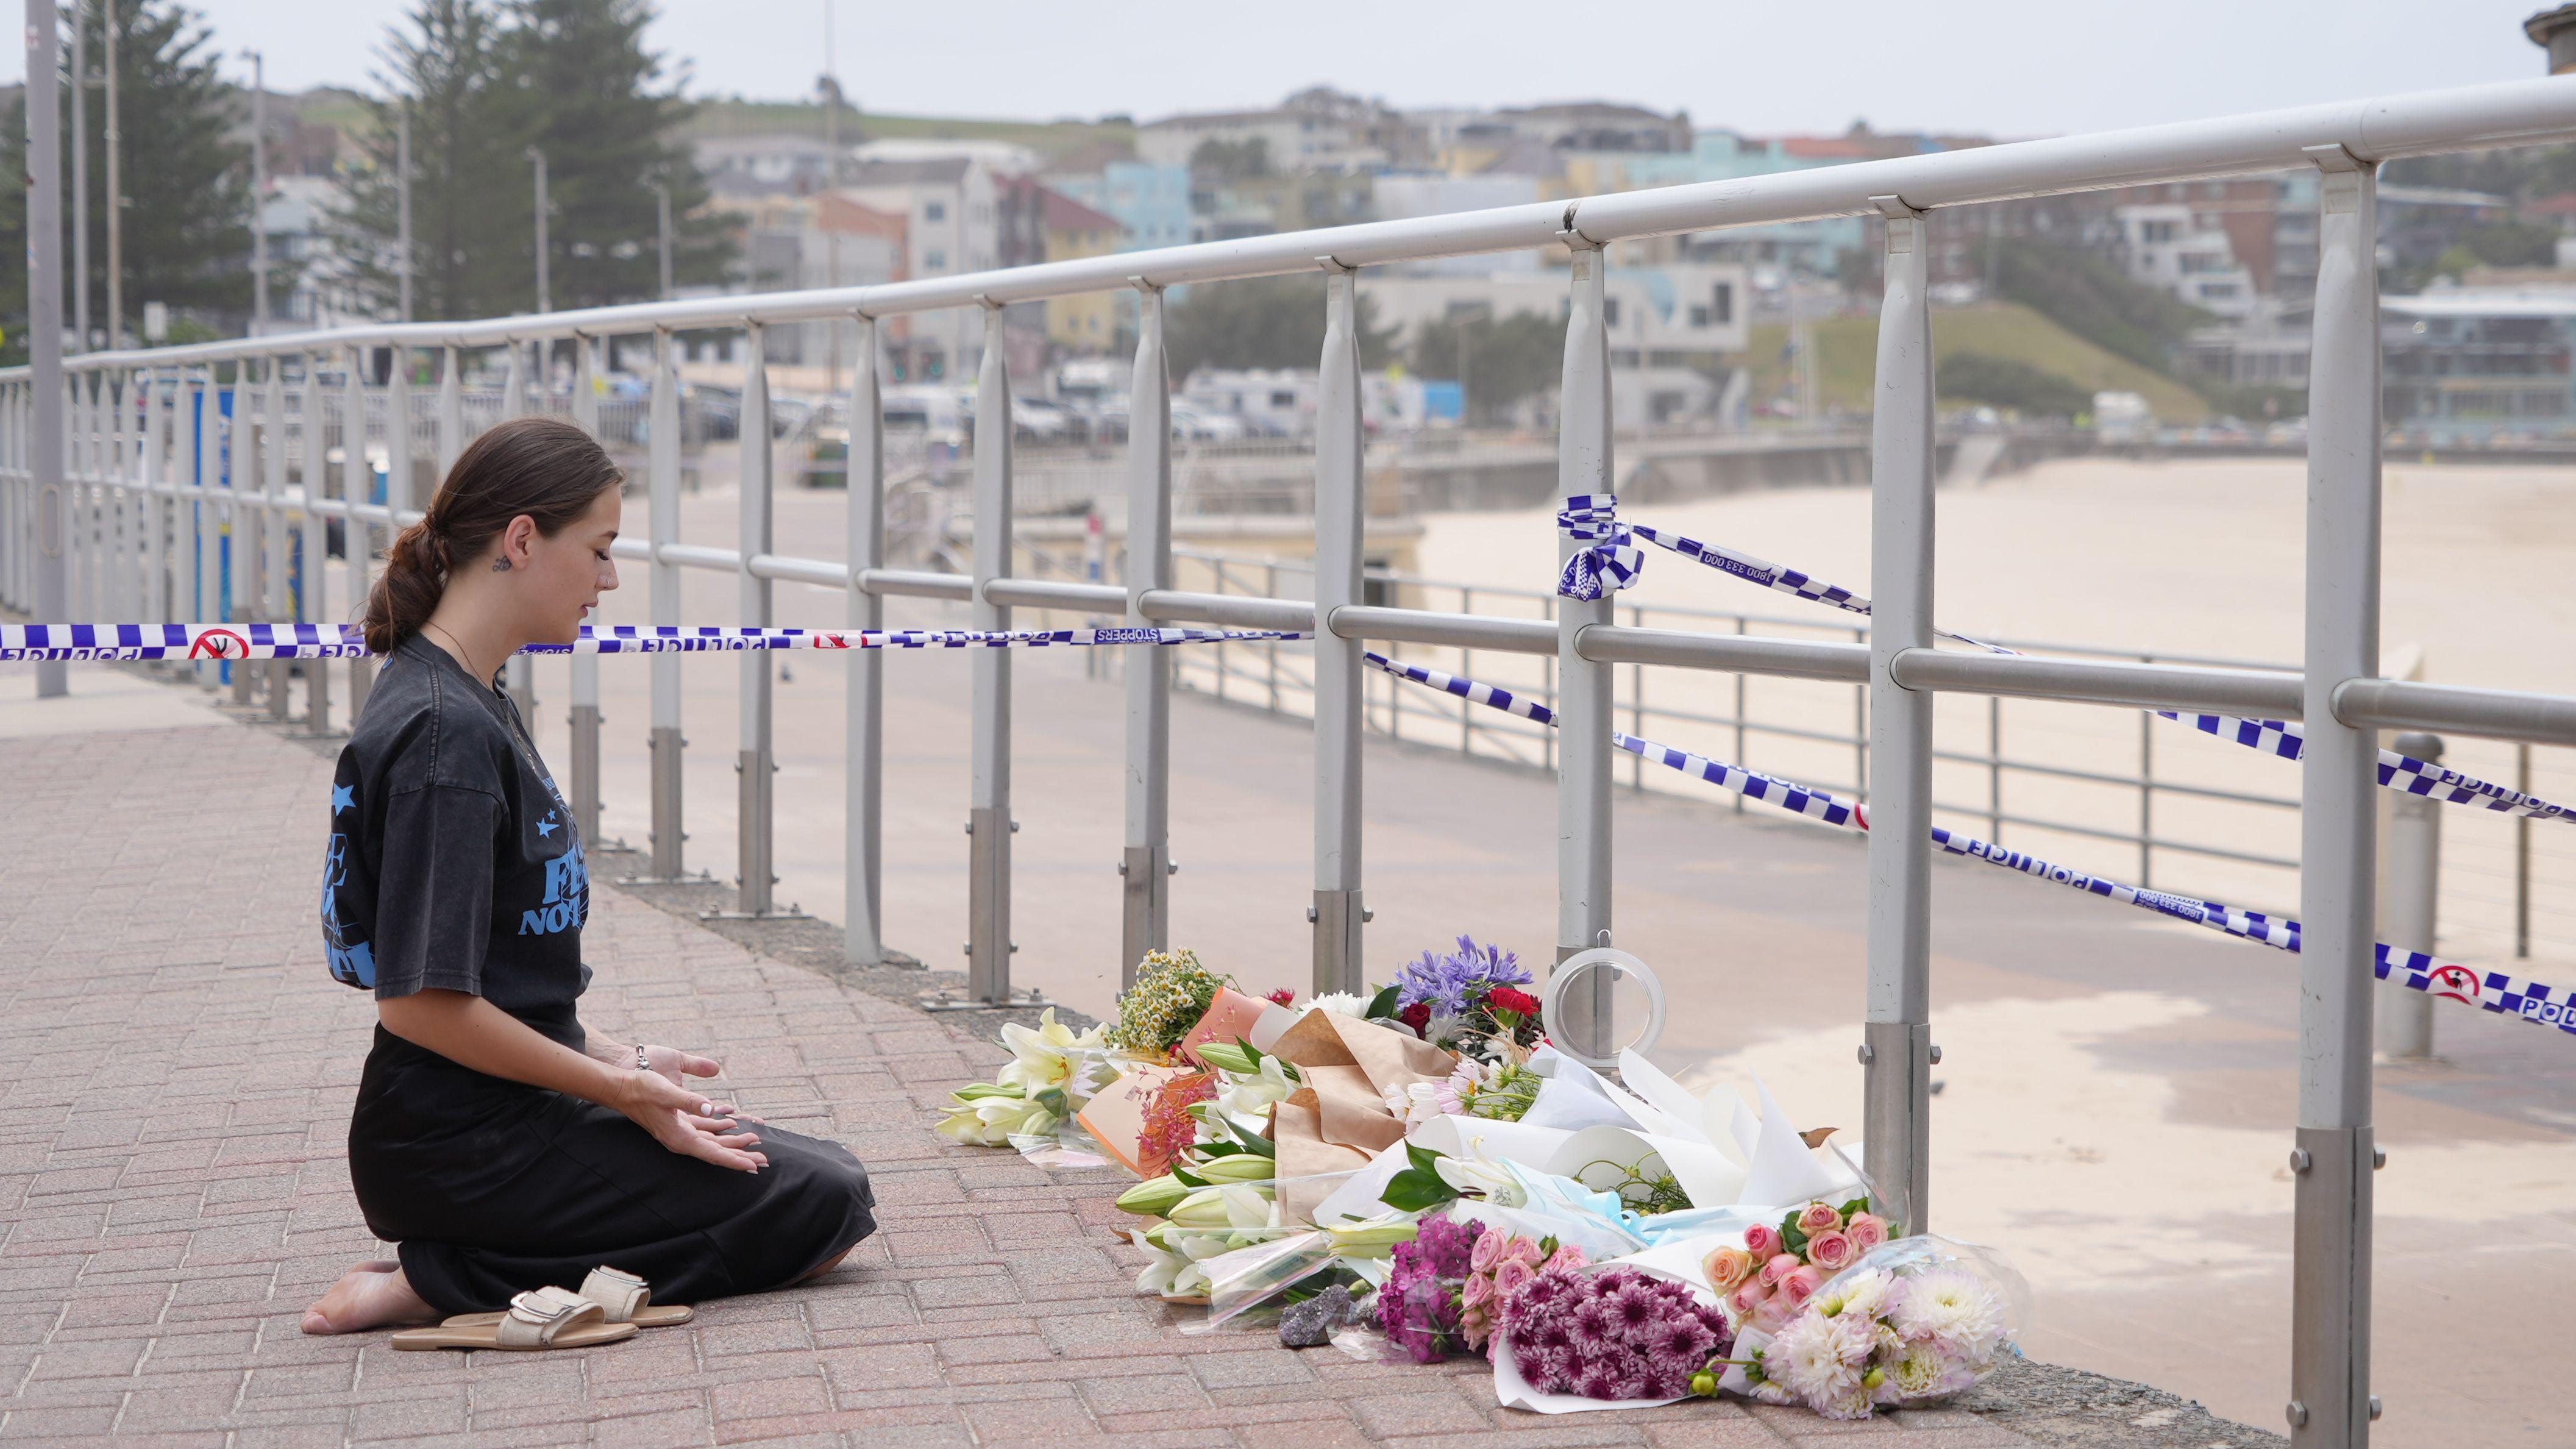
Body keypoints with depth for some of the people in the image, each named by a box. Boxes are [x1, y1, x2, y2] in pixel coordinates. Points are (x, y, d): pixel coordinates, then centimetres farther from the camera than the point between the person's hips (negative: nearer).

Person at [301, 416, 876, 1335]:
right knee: (825, 1204, -7)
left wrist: (617, 1062, 9)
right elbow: (422, 1001, -24)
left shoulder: (470, 702, 11)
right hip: (458, 1147, -10)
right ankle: (449, 1281, -8)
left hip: (509, 1115, 10)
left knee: (824, 1170, 17)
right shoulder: (448, 733, -21)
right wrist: (619, 1087, -16)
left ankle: (465, 1268, 8)